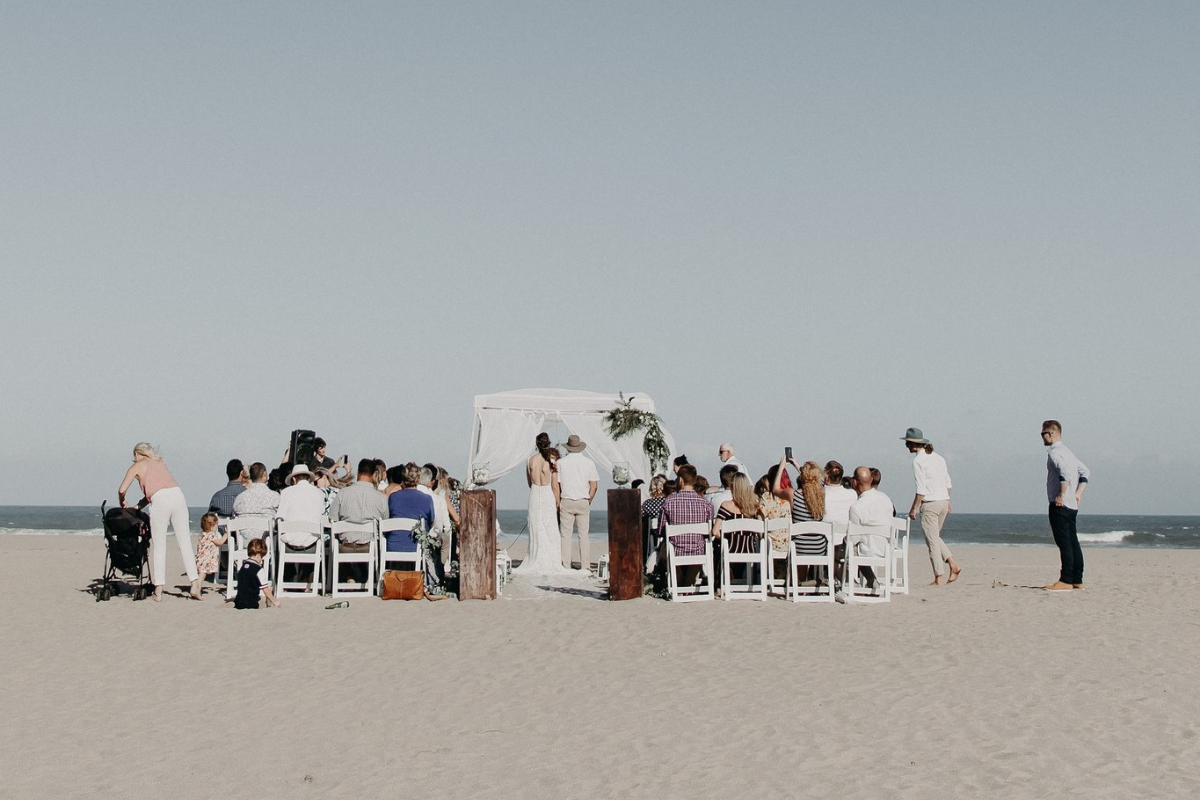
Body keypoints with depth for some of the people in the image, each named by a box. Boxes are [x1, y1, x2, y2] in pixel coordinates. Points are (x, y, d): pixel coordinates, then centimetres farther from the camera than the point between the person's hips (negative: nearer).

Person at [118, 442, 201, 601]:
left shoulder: (137, 466, 16)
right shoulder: (160, 462, 31)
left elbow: (122, 490, 10)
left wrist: (123, 504, 30)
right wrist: (139, 506, 32)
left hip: (160, 500, -4)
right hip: (178, 495, 4)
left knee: (158, 545, 3)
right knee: (185, 542, 4)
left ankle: (158, 590, 0)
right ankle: (195, 584, -4)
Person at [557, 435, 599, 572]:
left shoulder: (561, 462, -2)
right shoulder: (589, 462, 2)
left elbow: (556, 485, -3)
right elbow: (594, 486, 0)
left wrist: (558, 503, 5)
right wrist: (588, 500, 11)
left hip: (566, 502, -1)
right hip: (583, 502, 1)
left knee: (566, 534, 2)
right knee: (584, 535, 4)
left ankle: (566, 566, 0)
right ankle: (585, 566, 3)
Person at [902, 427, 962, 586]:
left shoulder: (918, 461, -12)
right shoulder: (937, 457, 11)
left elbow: (921, 489, -16)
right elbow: (947, 482, 13)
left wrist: (913, 509, -9)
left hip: (929, 503, -8)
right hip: (943, 501, 8)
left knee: (932, 540, 0)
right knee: (935, 537, 21)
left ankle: (938, 578, 2)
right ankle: (953, 565, 7)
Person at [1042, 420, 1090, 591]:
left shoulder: (1054, 453, -11)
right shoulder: (1067, 452, 19)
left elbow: (1065, 473, -28)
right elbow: (1086, 472, 22)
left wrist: (1061, 496, -22)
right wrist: (1078, 493, 17)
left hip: (1060, 506, -10)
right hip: (1072, 506, 10)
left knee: (1064, 543, -9)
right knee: (1073, 543, 10)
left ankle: (1066, 581, -10)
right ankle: (1077, 580, 12)